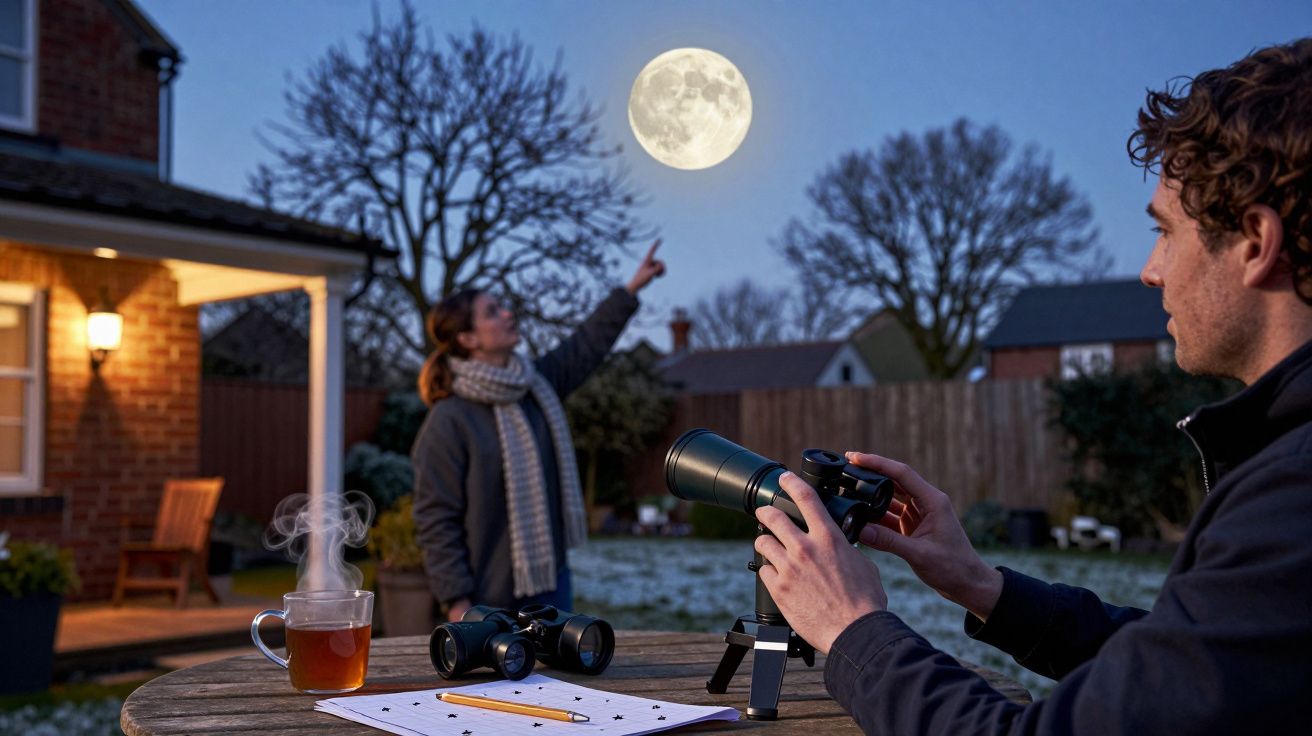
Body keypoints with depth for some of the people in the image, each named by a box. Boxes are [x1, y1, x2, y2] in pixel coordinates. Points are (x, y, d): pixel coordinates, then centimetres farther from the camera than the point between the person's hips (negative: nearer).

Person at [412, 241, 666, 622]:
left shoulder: (535, 385, 7)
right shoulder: (448, 421, -16)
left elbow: (585, 347, 21)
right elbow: (436, 519, -15)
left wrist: (631, 289, 25)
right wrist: (456, 600, -16)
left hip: (550, 581, 7)